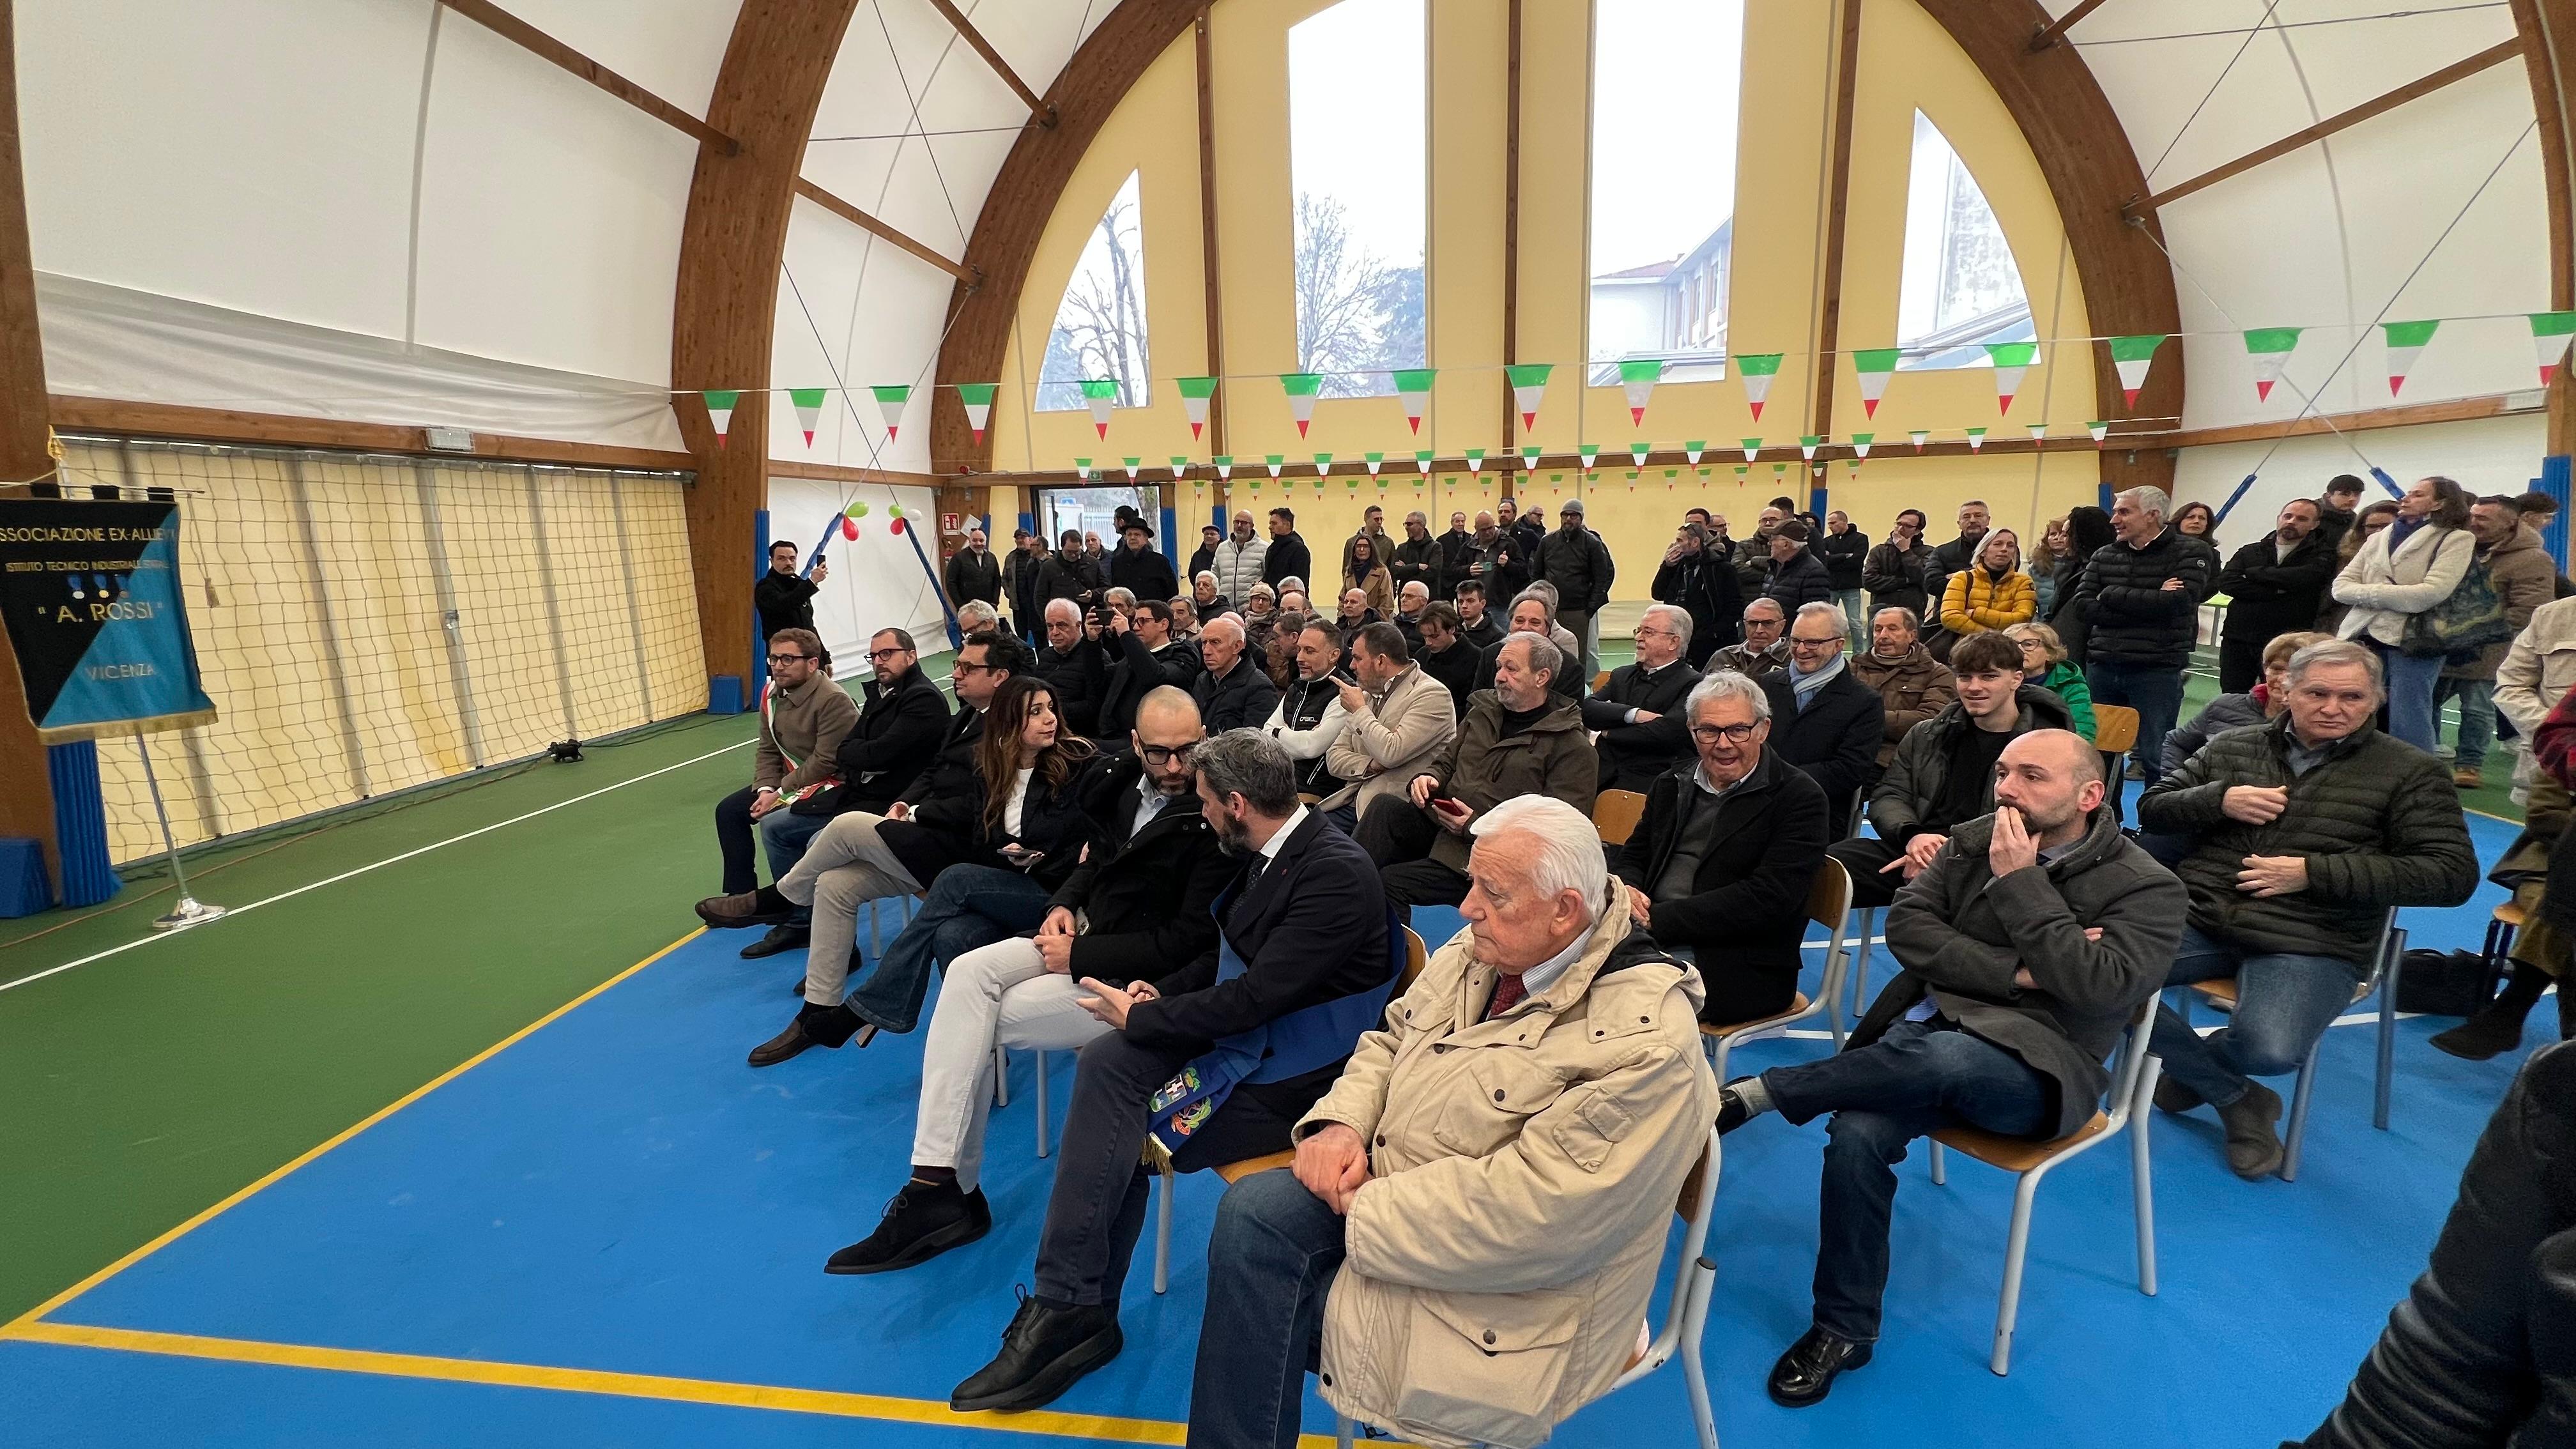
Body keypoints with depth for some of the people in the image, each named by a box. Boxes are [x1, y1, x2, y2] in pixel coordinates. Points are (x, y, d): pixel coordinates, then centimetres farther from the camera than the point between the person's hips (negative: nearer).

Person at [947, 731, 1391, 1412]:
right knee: (1105, 1063, -10)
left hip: (1294, 1075, -8)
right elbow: (1227, 958, 16)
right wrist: (1160, 994, -1)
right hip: (1246, 1035, 8)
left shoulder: (1337, 874, -24)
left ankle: (1073, 1312, 5)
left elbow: (1255, 997, -27)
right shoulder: (1274, 853, 4)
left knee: (1119, 1137, -16)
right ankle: (1072, 1309, -3)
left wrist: (1139, 1016, -16)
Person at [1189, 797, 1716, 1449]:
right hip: (1399, 1192, 7)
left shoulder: (1644, 1038, -26)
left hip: (1500, 1303, -7)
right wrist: (1339, 1122, -10)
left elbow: (1526, 1209, -30)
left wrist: (1365, 1212, -21)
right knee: (1254, 1210, -14)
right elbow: (1391, 1039, 9)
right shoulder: (1480, 951, -2)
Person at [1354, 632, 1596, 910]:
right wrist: (1429, 778, 0)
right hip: (1438, 825, 6)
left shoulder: (1573, 748, -5)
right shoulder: (1482, 713, 17)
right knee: (1385, 807, -25)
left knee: (1388, 883, -25)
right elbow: (1447, 762, 27)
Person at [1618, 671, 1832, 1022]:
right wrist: (1625, 891, -6)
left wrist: (1658, 918, -19)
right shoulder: (1671, 784, 15)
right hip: (1648, 941, 6)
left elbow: (1769, 898, -15)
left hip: (1743, 968, -6)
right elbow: (1634, 855, 21)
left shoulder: (1800, 798, -5)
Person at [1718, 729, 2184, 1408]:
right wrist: (2013, 974, -13)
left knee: (1942, 1055, -39)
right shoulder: (1973, 840, 9)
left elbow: (2100, 987, -18)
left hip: (2034, 1068, -4)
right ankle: (1845, 1329, -4)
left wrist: (2022, 882, -15)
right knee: (1857, 1134, -24)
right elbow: (1906, 925, -1)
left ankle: (1752, 1093, -20)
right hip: (1926, 1028, 4)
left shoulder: (2147, 889, -2)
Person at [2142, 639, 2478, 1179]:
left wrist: (2313, 872, -12)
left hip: (2311, 944, -3)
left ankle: (2193, 1067, 10)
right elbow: (2152, 808, 15)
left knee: (2269, 1048, -32)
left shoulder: (2409, 772, 6)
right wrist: (2218, 800, -7)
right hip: (2198, 918, 3)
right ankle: (2238, 1099, 1)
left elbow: (2453, 873, -2)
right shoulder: (2232, 747, 14)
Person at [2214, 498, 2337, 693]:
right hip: (2237, 640, 2)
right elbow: (2226, 582, -4)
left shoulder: (2321, 555, 6)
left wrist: (2254, 573, -5)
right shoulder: (2250, 552, 14)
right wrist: (2275, 591, -12)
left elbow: (2307, 577, -16)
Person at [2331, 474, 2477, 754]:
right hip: (2363, 637, 5)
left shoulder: (2457, 539, 2)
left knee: (2408, 726, -4)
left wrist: (2370, 592, -5)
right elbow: (2341, 587, 7)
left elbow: (2429, 594, -12)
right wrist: (2396, 593, -7)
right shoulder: (2378, 539, 18)